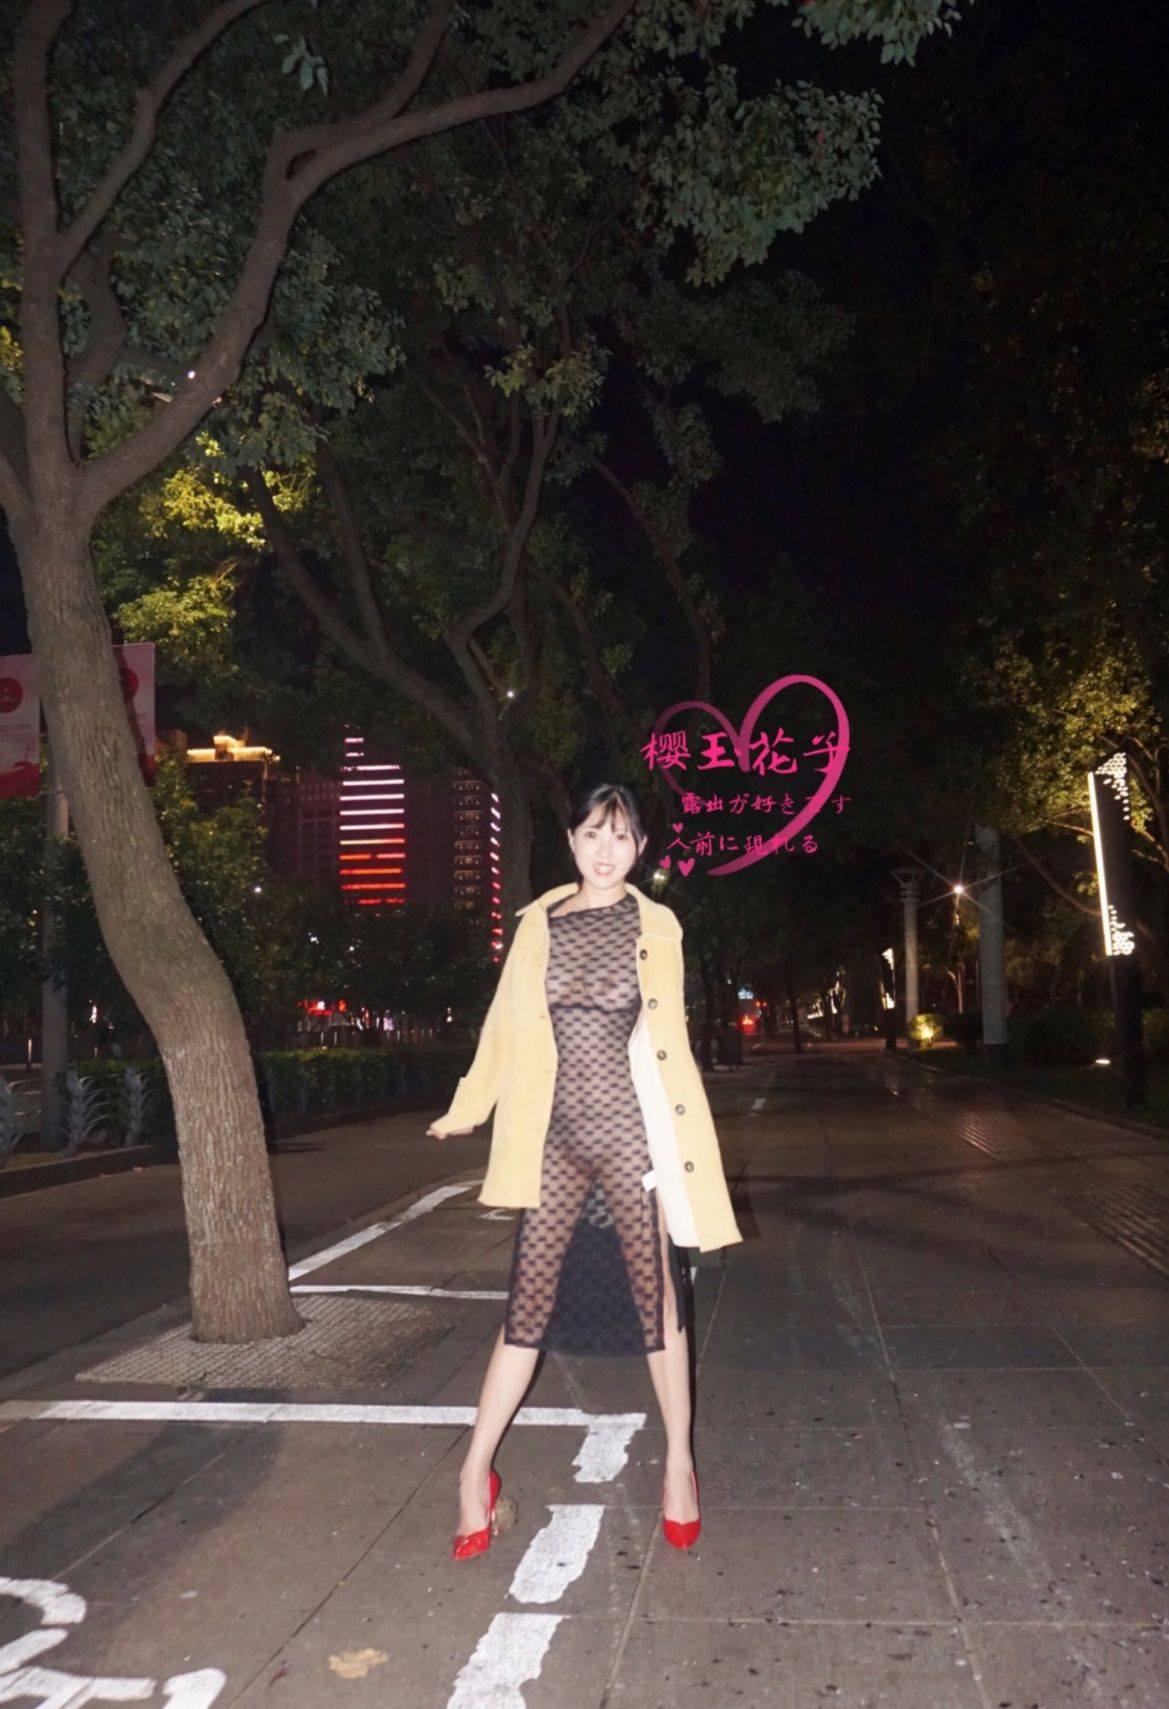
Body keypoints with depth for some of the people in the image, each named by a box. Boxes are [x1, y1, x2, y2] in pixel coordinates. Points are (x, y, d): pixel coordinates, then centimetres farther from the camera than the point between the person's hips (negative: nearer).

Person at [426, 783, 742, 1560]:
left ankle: (679, 1465, 25)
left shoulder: (655, 927, 2)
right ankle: (476, 1472, 19)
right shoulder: (538, 924, 6)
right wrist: (468, 1107, 17)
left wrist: (688, 1146, 0)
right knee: (528, 1306, 5)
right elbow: (507, 1026, 13)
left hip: (632, 1136, -1)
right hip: (557, 1141, 1)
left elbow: (667, 1044, 3)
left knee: (658, 1301, 8)